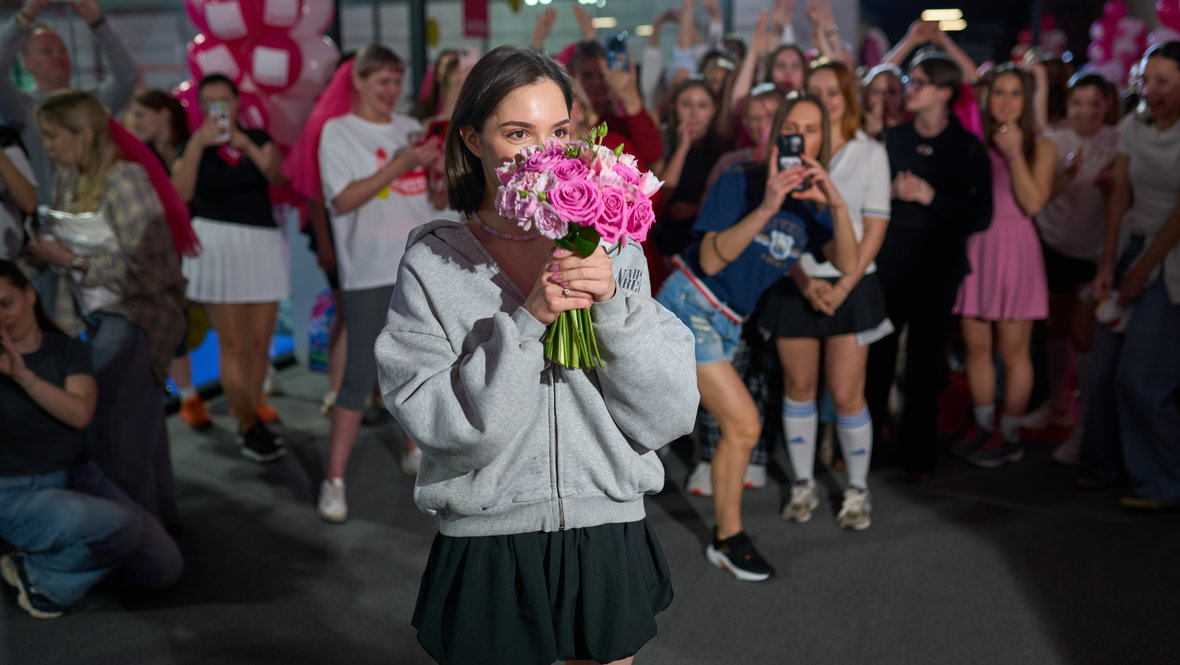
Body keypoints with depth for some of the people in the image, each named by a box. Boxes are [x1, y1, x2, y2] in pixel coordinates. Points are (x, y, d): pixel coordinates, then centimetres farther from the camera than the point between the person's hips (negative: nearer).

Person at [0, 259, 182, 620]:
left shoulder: (67, 350, 1)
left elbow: (80, 413, -16)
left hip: (78, 478, 5)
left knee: (166, 567, -5)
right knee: (121, 527, -32)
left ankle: (68, 551, 13)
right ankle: (35, 571, -5)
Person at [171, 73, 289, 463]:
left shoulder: (258, 139, 12)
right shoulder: (194, 146, 6)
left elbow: (277, 175, -5)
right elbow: (180, 193, -11)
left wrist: (245, 143, -15)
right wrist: (198, 143, -16)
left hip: (264, 243, 3)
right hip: (217, 244, -3)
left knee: (260, 342, 4)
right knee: (234, 344, -6)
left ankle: (249, 421, 15)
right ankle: (250, 427, 3)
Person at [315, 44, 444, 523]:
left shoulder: (410, 128, 13)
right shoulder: (338, 132, -1)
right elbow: (344, 200, -12)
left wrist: (439, 167, -5)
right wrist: (398, 165, -17)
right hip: (370, 271, -5)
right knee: (360, 375, -7)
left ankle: (415, 450, 33)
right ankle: (334, 481, 1)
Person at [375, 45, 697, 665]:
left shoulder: (613, 249, -2)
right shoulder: (431, 265, -7)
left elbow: (669, 417, -6)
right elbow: (438, 424, -15)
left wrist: (613, 306, -18)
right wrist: (526, 322, -22)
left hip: (609, 542, 2)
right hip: (488, 550, -2)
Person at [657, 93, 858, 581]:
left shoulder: (810, 203, 5)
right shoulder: (740, 183, -12)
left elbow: (848, 262, -9)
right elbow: (711, 260, -21)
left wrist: (837, 204, -23)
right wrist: (765, 208, -29)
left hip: (727, 322, 6)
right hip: (689, 307, -6)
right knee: (743, 424, -8)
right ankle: (728, 540, 8)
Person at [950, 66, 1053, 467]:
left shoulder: (1041, 147, 2)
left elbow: (1034, 203, -11)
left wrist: (1014, 153, -11)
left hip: (1014, 249, -3)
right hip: (974, 249, 4)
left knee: (1012, 351, 0)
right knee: (976, 346, 7)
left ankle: (1010, 436, 12)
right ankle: (983, 426, 22)